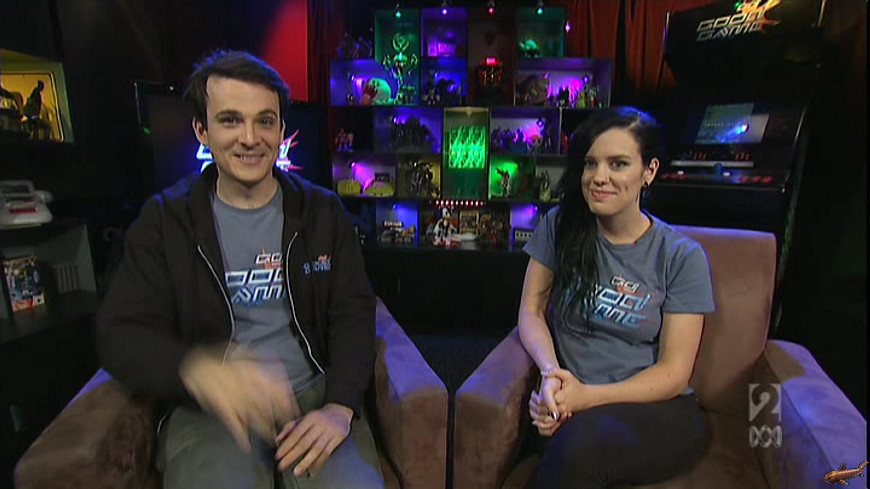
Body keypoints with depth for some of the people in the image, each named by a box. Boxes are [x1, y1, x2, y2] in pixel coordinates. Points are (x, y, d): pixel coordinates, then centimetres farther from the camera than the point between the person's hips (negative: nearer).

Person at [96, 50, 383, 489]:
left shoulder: (321, 211, 5)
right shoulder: (164, 220, 3)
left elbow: (353, 313, 2)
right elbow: (120, 334, -2)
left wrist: (340, 407, -14)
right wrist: (196, 369, -25)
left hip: (315, 392, 1)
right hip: (210, 409, 0)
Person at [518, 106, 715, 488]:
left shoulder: (682, 256, -3)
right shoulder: (559, 226, 2)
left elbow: (674, 373, -4)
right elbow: (531, 312, 3)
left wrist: (589, 396, -17)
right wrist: (551, 372, -17)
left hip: (659, 409, 0)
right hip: (572, 401, 1)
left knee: (583, 444, -34)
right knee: (573, 442, -35)